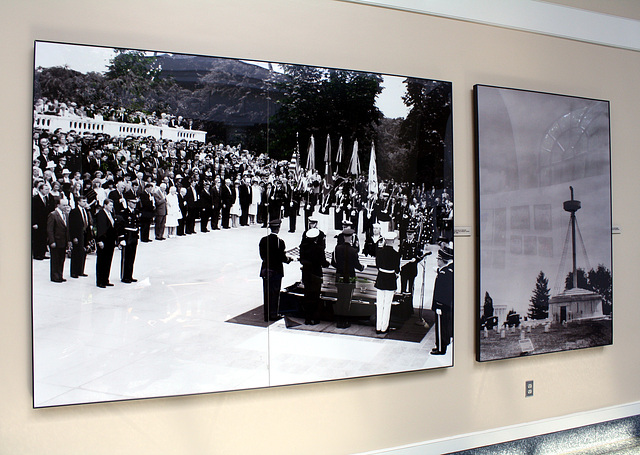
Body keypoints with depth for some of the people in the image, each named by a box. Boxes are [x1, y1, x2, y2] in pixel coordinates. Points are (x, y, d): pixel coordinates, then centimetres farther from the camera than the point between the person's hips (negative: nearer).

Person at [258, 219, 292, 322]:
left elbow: (262, 256, 6)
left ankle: (266, 315, 16)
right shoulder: (279, 241, -15)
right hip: (276, 271, -4)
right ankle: (273, 315, 7)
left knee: (266, 293, 11)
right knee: (275, 293, 4)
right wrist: (288, 259, 7)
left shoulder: (263, 240, 0)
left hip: (265, 270, 4)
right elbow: (282, 258, -13)